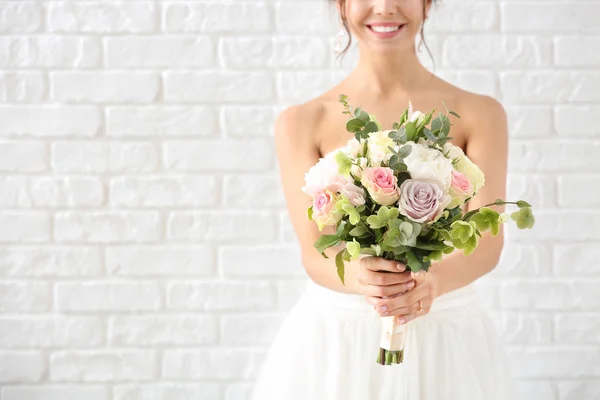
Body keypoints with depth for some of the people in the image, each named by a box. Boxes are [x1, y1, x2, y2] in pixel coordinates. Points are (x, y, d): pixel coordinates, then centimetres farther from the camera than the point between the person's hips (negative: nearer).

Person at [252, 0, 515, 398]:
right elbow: (314, 251, -9)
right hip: (333, 341, 0)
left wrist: (435, 279, -32)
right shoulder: (301, 122, -2)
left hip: (447, 338, 0)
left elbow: (487, 240, -12)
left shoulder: (478, 113, -2)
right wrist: (356, 276, -31)